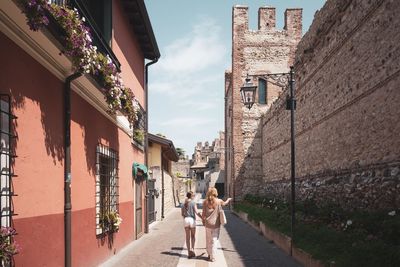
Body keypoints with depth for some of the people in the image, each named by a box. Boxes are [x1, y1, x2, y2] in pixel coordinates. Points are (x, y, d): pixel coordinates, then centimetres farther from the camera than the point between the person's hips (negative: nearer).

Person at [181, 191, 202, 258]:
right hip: (192, 219, -3)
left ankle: (189, 252, 9)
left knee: (187, 237, 9)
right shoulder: (193, 203, -7)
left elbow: (182, 214, 11)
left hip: (186, 220, 3)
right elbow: (196, 212, -14)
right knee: (193, 236, 14)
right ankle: (192, 249, -2)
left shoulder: (184, 204, 7)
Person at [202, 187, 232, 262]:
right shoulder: (219, 201, -5)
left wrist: (203, 221, 13)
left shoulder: (205, 202, -4)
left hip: (208, 224, 1)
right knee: (214, 240, 4)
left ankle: (209, 254, 26)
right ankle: (212, 257, 6)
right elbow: (224, 203, 18)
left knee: (208, 240, 15)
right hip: (216, 224, -1)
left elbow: (203, 214, -3)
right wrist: (228, 200, 38)